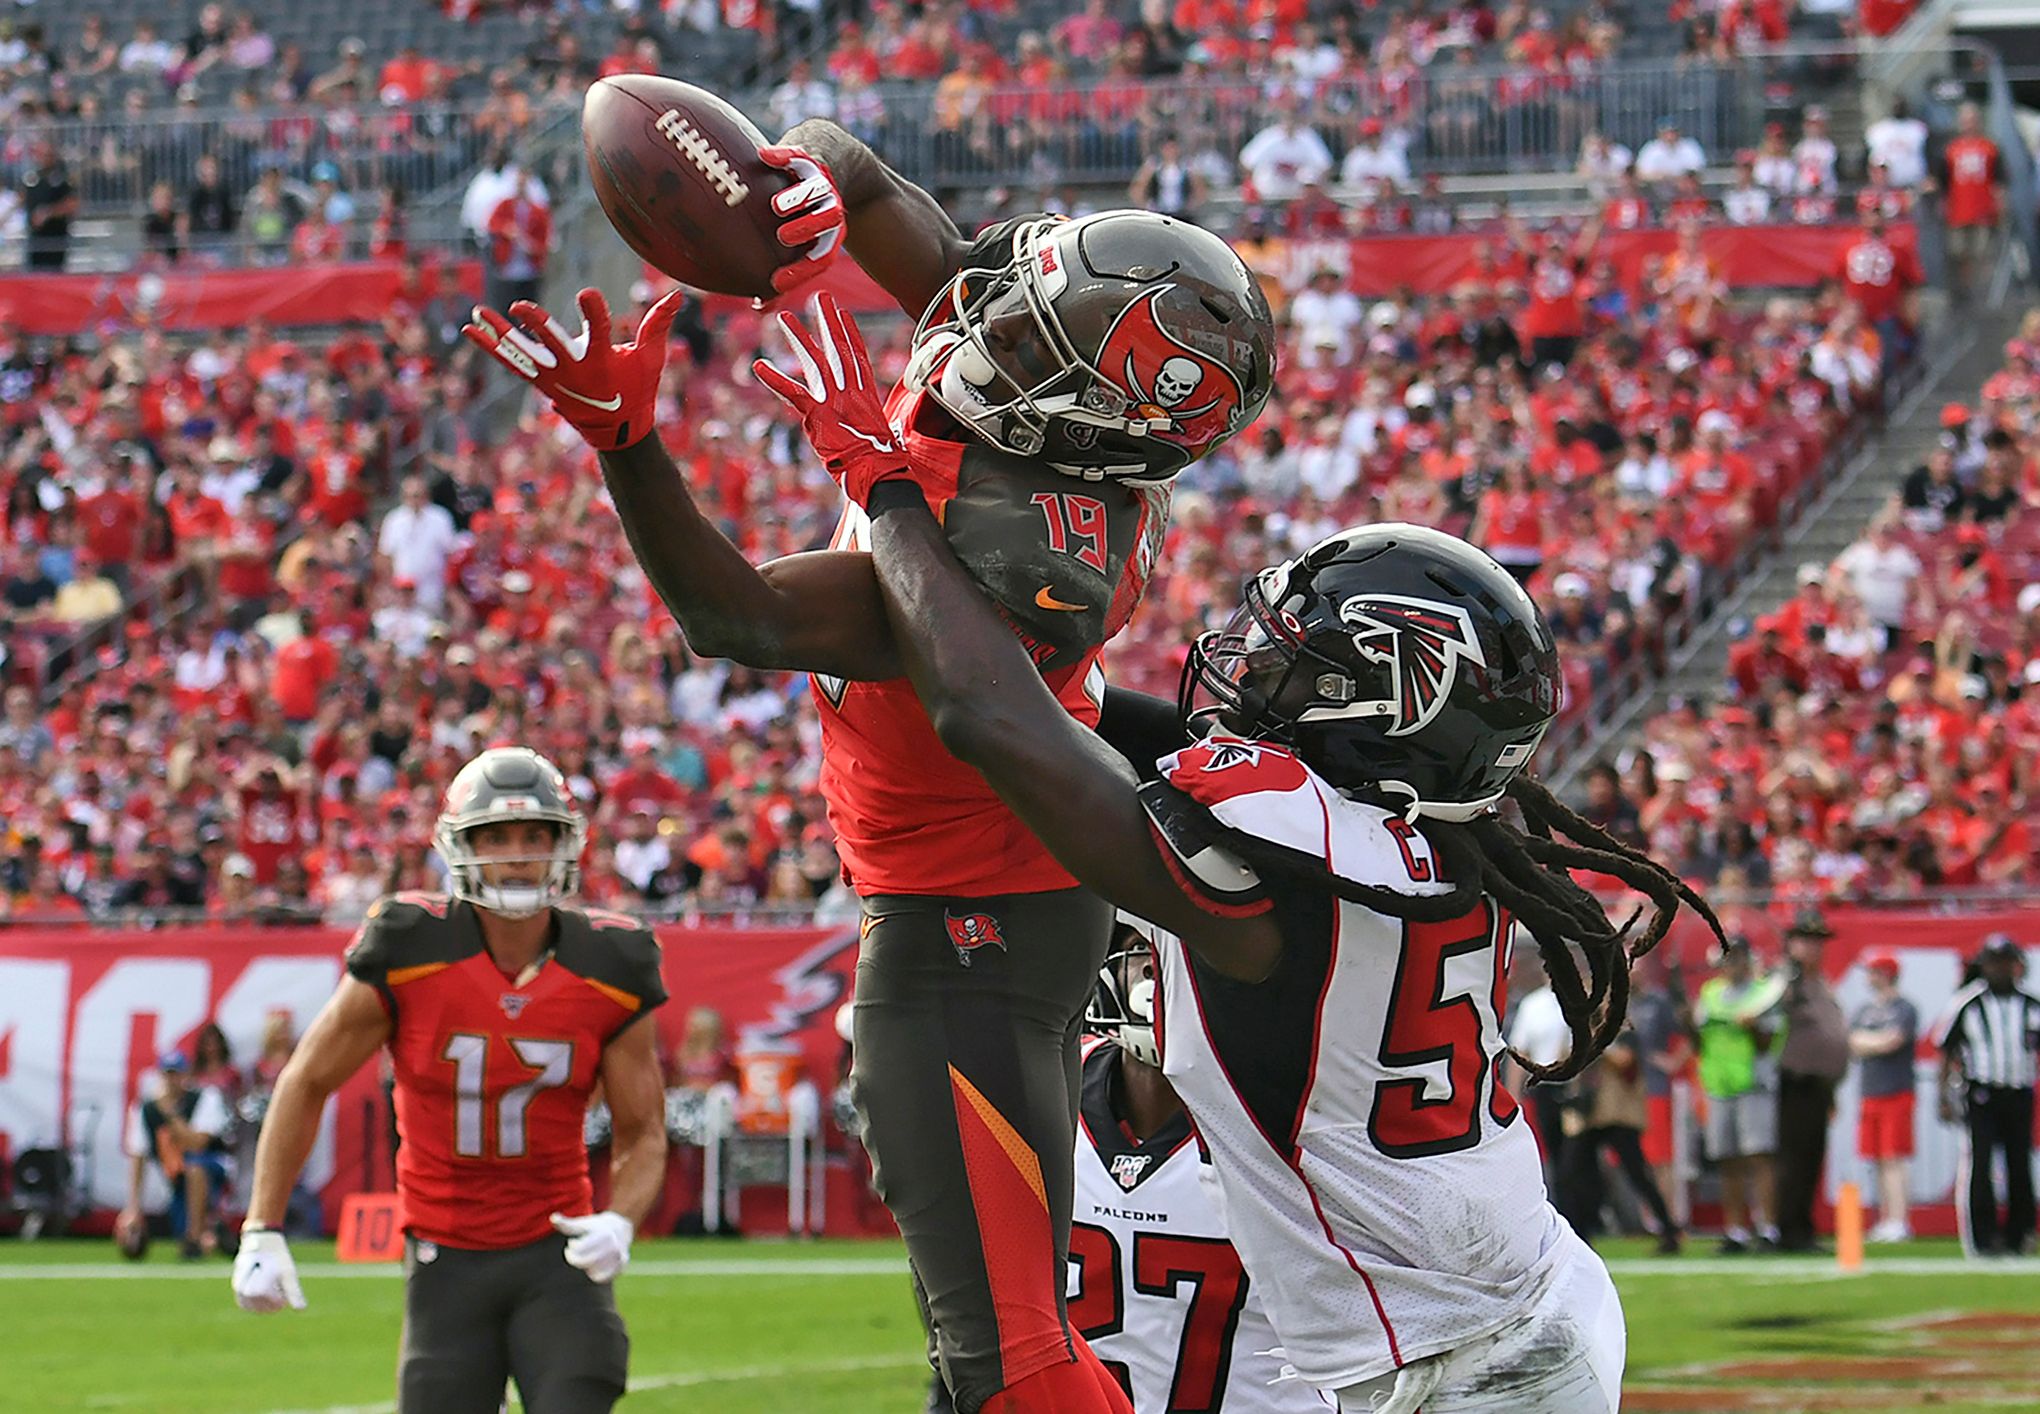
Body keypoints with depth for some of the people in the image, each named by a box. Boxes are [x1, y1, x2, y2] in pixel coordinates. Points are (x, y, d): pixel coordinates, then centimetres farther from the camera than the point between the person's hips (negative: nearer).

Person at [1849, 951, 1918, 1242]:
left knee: (1893, 1160, -11)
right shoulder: (1863, 1011, 18)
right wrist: (1881, 1041, -6)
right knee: (1879, 1161, 5)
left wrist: (1866, 1043, 0)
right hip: (1870, 1094, 7)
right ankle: (1885, 1220, 8)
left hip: (1896, 1093, -7)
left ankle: (1899, 1221, -14)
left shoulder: (1904, 1010, -2)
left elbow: (1891, 1042, -14)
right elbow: (1854, 1043, 7)